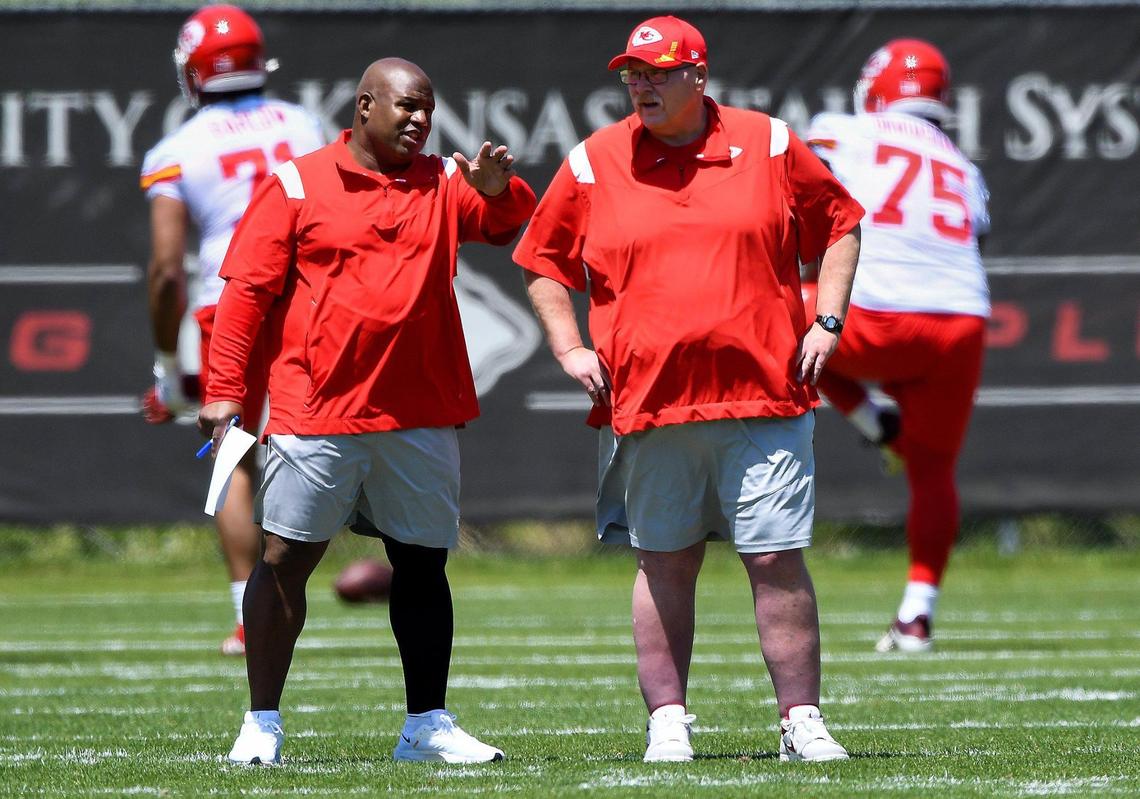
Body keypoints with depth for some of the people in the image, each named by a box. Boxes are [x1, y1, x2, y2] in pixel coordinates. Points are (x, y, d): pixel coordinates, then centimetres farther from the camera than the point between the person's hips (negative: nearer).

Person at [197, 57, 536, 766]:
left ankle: (427, 724, 17)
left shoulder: (445, 185, 11)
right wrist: (224, 390, -7)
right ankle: (263, 722, 4)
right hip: (316, 409, -4)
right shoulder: (298, 185, 1)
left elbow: (509, 225, -3)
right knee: (285, 560, -3)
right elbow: (248, 291, -1)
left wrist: (498, 189, -26)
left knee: (423, 564, 8)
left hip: (421, 414, 4)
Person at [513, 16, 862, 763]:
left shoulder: (769, 144, 5)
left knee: (777, 560, -3)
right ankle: (667, 722, 10)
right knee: (665, 564, 5)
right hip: (647, 404, 1)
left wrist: (827, 322, 5)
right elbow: (543, 261, 16)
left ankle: (802, 721, 1)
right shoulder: (593, 163, 6)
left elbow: (841, 225, 15)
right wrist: (569, 349, 5)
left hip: (763, 397, -1)